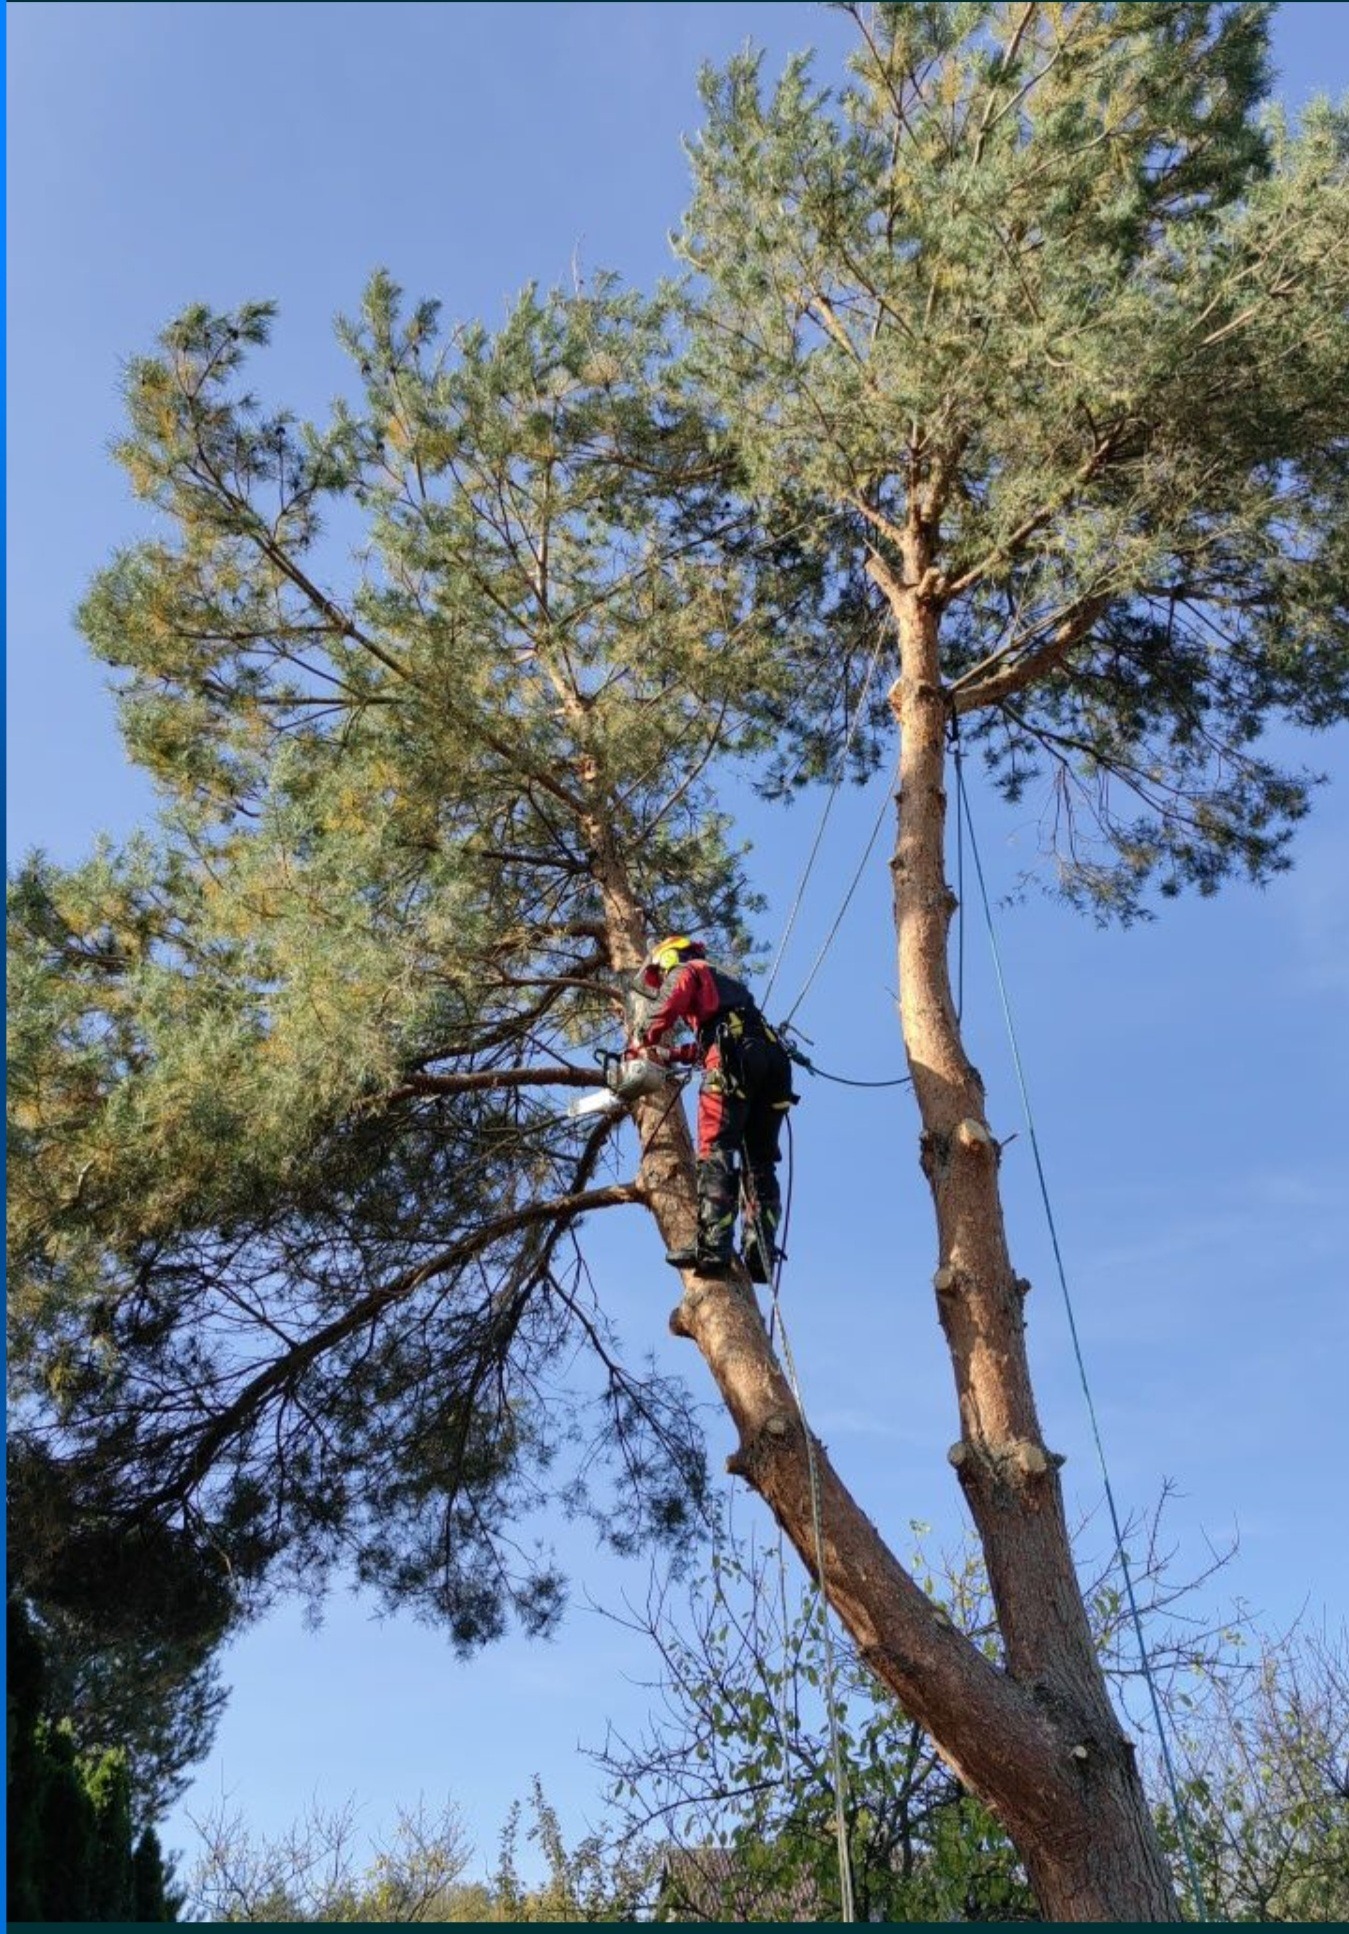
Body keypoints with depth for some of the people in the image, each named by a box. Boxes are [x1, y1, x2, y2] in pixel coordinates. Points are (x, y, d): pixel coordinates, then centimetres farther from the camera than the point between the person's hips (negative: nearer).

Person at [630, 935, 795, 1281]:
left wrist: (640, 1050, 14)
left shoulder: (684, 972, 19)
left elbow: (664, 1012, 0)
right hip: (773, 1058, 7)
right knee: (760, 1164, 4)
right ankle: (760, 1255, -8)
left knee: (716, 1153, -14)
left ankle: (713, 1247, -27)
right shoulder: (725, 983, 41)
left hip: (735, 1059, -7)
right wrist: (670, 1054, 41)